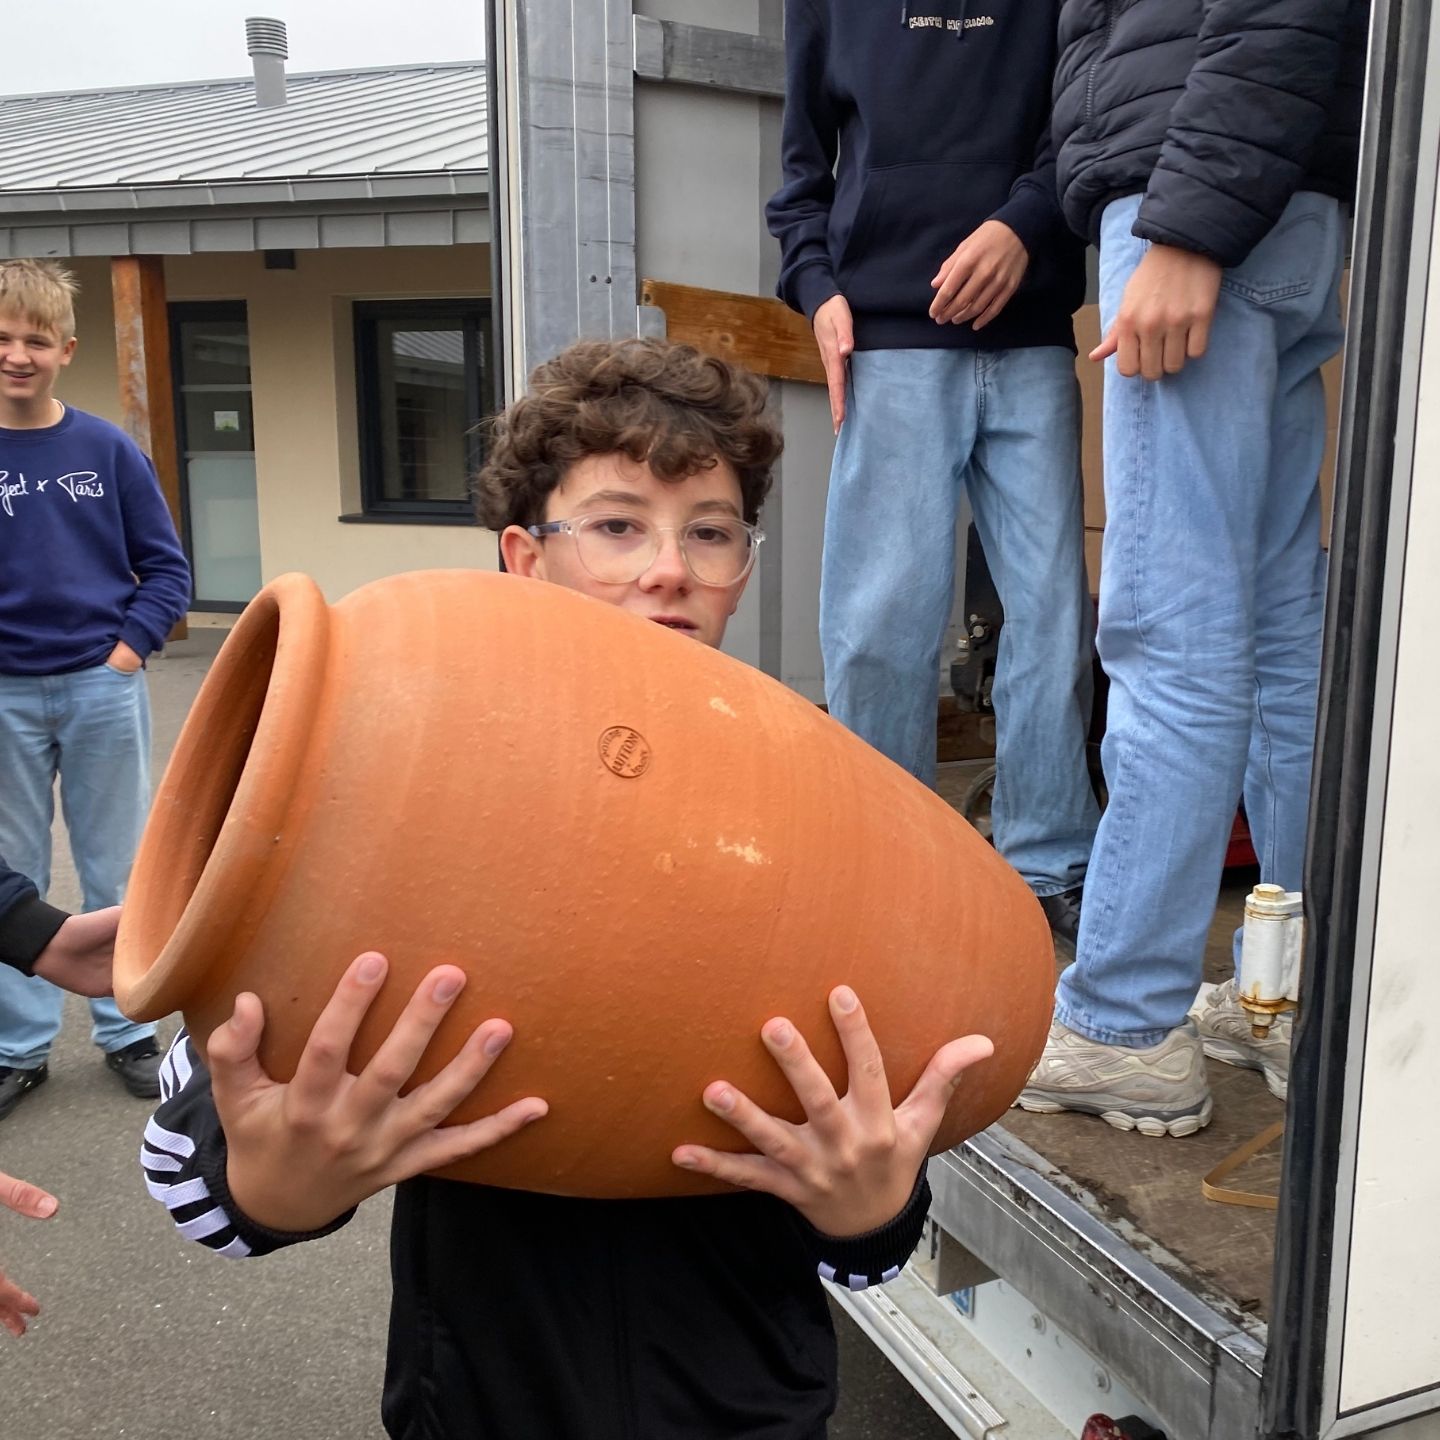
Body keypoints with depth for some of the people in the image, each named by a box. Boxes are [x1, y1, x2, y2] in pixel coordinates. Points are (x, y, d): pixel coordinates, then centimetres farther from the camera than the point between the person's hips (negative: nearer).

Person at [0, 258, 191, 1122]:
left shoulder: (108, 450, 0)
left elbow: (166, 567, 3)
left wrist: (130, 648, -8)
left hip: (103, 688, 0)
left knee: (117, 871, 10)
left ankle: (127, 1031, 25)